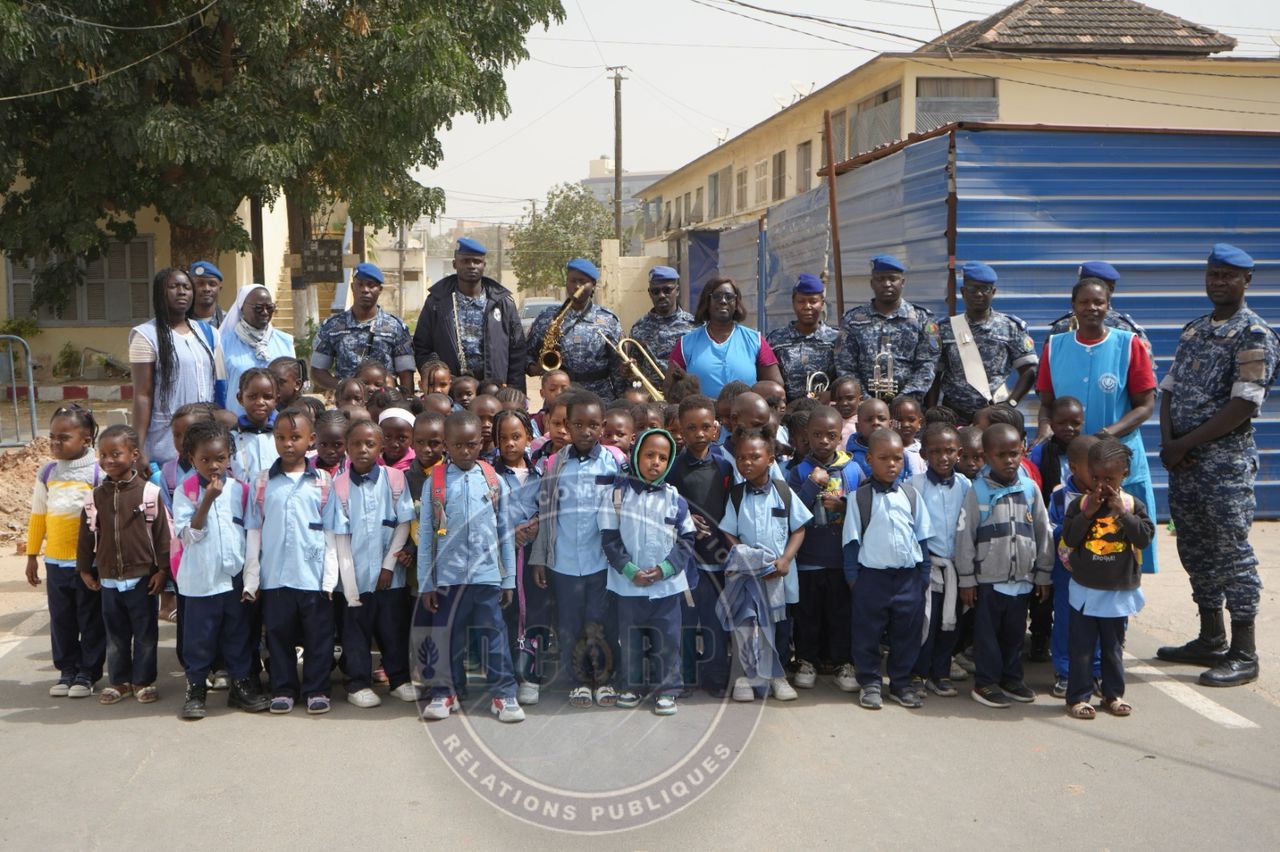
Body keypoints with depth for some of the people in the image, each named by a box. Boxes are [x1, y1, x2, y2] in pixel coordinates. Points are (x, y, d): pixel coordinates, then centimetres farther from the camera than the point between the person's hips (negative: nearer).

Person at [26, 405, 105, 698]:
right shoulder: (47, 473, 4)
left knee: (91, 618, 6)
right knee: (61, 619, 12)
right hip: (55, 561, 4)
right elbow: (37, 517, 11)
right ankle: (67, 669, 24)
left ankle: (88, 672, 18)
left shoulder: (99, 472, -10)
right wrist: (32, 555, 12)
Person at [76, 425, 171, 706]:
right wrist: (85, 570, 10)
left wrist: (162, 570, -8)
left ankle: (143, 680, 19)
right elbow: (86, 536, 10)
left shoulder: (149, 492, -10)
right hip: (109, 580, 4)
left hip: (143, 578, -4)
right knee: (115, 635, 13)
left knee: (145, 633, 6)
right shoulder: (96, 497, 2)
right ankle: (119, 681, 25)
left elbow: (162, 533, -7)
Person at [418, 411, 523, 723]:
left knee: (495, 634, 4)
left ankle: (504, 694, 13)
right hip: (448, 577, 0)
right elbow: (425, 536, 2)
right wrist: (426, 584, 0)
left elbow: (505, 532, 6)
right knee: (448, 636, 10)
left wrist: (509, 578, 6)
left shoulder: (494, 481, 2)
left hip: (488, 575, 0)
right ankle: (446, 692, 23)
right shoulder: (435, 482, 0)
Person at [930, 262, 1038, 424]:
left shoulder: (1011, 327, 4)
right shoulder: (945, 329, 6)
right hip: (953, 416, 1)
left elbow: (1028, 371, 3)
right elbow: (934, 377, 6)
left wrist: (1009, 403, -9)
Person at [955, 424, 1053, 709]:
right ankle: (986, 682, 16)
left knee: (1015, 631, 14)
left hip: (1022, 578, 3)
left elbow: (1042, 532, 8)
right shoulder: (978, 492, -8)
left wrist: (1043, 573, 9)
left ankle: (1011, 677, 29)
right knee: (987, 631, 5)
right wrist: (966, 579, -6)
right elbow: (964, 536, -6)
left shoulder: (1030, 489, 1)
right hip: (988, 578, -3)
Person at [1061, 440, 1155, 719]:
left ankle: (1113, 694, 27)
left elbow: (1144, 537, -13)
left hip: (1119, 591, 1)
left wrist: (1122, 512, -20)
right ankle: (1078, 696, 11)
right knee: (1082, 646, 3)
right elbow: (1069, 539, -10)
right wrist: (1087, 513, -20)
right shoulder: (1080, 503, -5)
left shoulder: (1133, 504, -3)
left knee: (1114, 646, 14)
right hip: (1085, 589, -1)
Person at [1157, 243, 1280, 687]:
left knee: (1231, 552, -3)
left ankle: (1243, 655, 5)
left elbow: (1244, 405, -17)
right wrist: (1168, 440, -3)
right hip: (1183, 462, 8)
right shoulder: (1193, 330, 14)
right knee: (1195, 549, 14)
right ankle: (1211, 640, 26)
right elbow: (1169, 389, 14)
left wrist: (1186, 444, -15)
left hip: (1225, 461, -8)